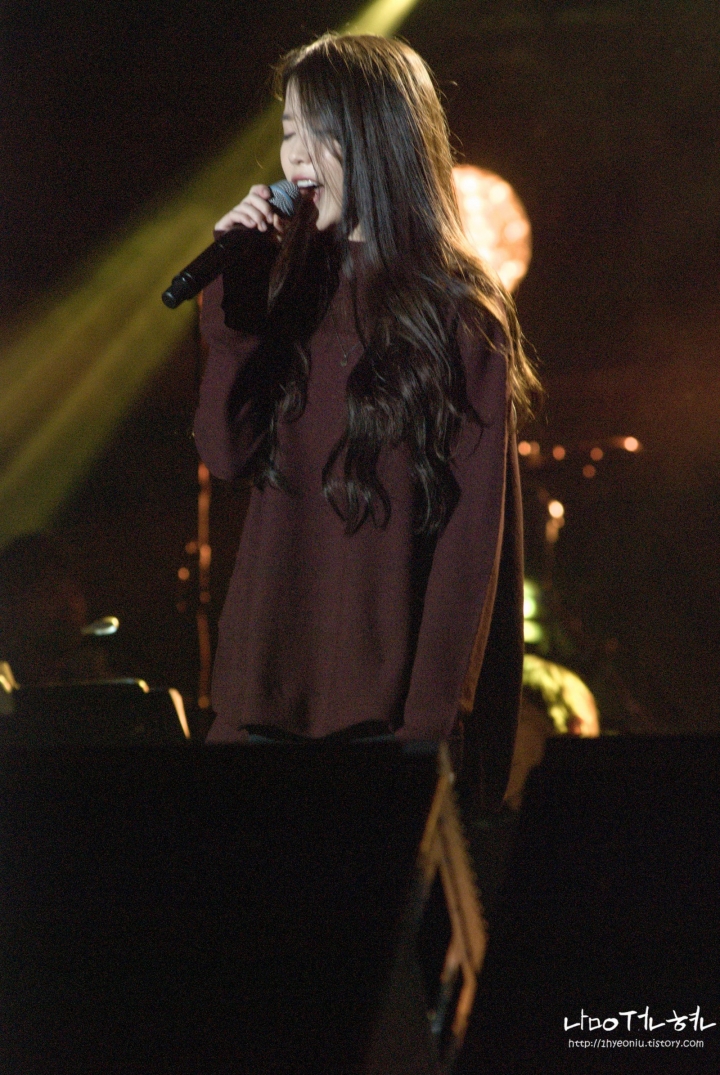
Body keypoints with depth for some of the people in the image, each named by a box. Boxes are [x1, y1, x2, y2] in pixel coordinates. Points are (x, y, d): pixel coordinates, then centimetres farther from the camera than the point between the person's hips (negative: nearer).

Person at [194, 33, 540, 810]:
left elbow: (474, 527, -8)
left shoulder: (458, 314, -5)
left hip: (386, 688, -5)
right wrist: (233, 301, -5)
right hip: (267, 683, 5)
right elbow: (227, 454, 3)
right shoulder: (294, 289, 11)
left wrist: (432, 717, -13)